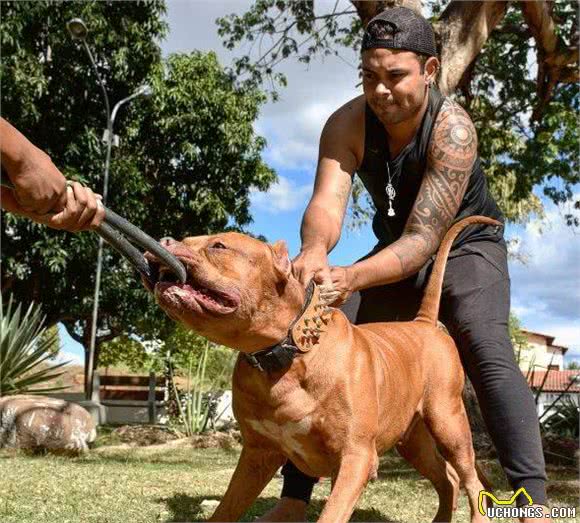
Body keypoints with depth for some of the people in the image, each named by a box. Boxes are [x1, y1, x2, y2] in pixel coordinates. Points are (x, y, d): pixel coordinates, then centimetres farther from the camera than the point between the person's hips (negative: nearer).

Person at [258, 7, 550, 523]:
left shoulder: (452, 128, -31)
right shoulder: (347, 124, -20)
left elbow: (424, 239, -38)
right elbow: (327, 201, -35)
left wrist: (350, 278, -55)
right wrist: (314, 250, -60)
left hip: (466, 245, -4)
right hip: (396, 253, 4)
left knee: (487, 352, -32)